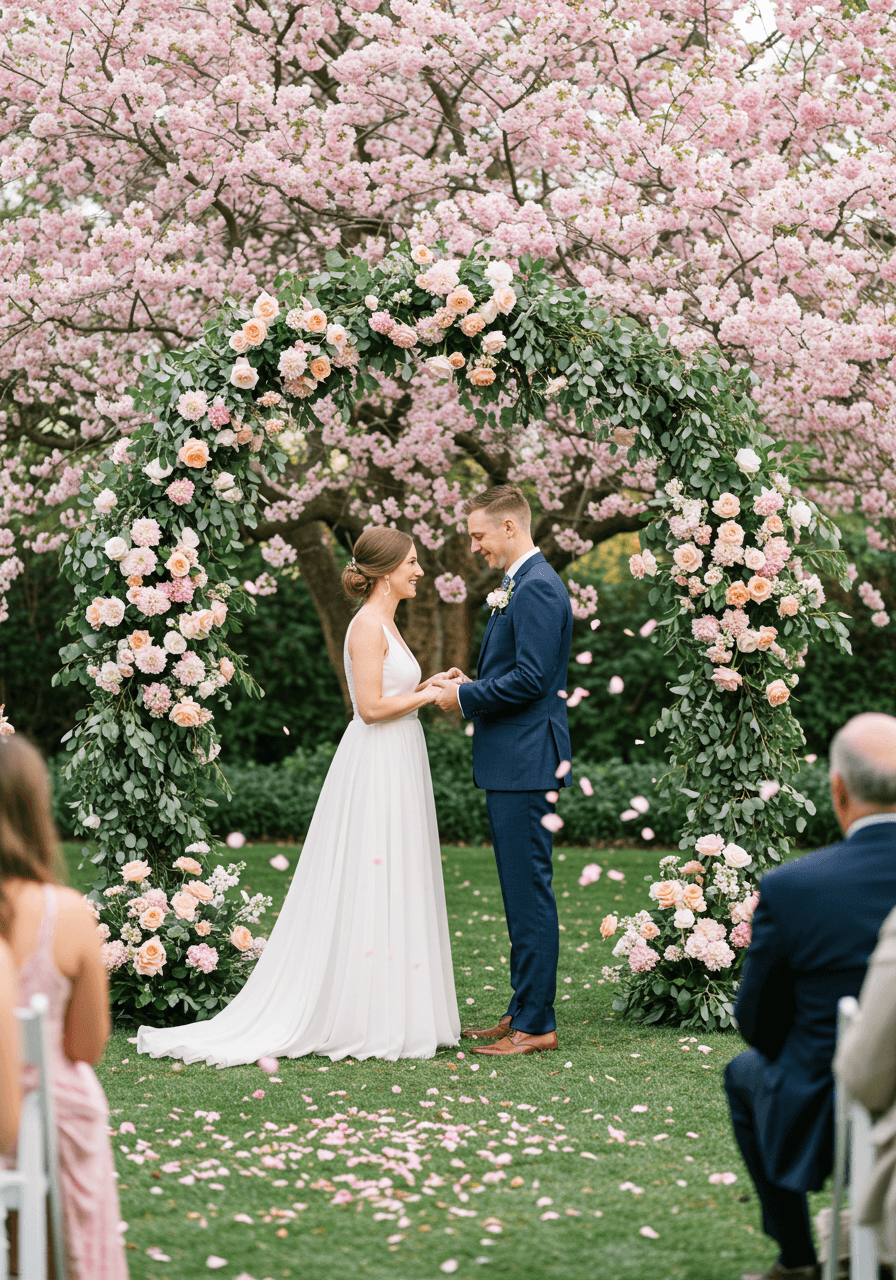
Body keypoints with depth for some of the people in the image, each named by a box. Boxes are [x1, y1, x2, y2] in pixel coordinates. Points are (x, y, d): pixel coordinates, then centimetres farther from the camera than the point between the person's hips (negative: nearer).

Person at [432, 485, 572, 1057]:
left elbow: (531, 678, -22)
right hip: (513, 761, 11)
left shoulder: (537, 588, -15)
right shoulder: (523, 585, 18)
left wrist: (465, 696, -11)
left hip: (526, 763, -11)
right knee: (522, 891, 14)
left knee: (530, 890, -7)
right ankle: (524, 1012, 21)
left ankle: (536, 1025, -4)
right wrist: (473, 685, 10)